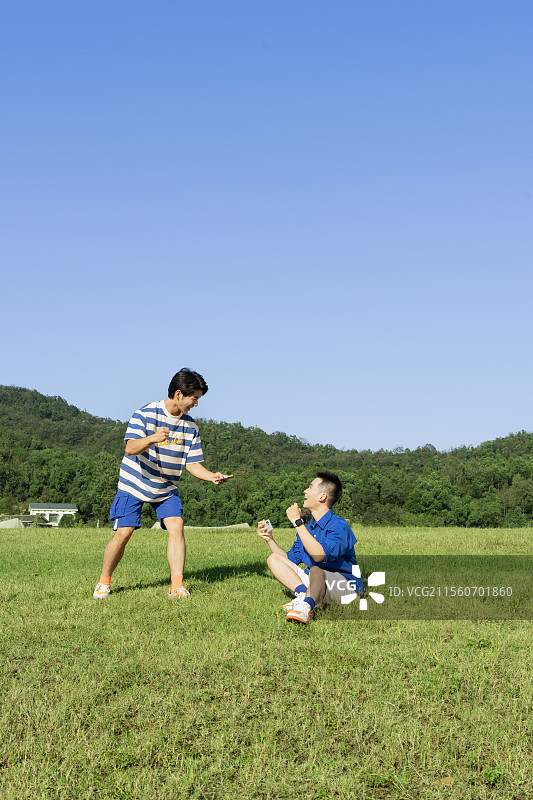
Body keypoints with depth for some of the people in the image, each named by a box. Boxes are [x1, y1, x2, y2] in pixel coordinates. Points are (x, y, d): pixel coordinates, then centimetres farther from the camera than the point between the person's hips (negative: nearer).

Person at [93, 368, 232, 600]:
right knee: (123, 533, -9)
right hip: (134, 485, -4)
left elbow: (192, 463, 0)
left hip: (166, 489, 4)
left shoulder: (190, 426, -3)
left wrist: (212, 476, -19)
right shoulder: (145, 414, -18)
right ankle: (104, 582, 14)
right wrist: (152, 438, -49)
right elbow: (130, 449, -30)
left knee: (176, 526, -16)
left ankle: (177, 586, -13)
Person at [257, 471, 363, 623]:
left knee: (316, 571, -40)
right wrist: (270, 539, 5)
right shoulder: (307, 529, 12)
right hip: (316, 583, 9)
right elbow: (289, 559, 18)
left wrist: (297, 522, -25)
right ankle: (304, 594, -22)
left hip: (346, 587, -9)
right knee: (273, 559, 0)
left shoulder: (339, 526, -14)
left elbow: (319, 555, -32)